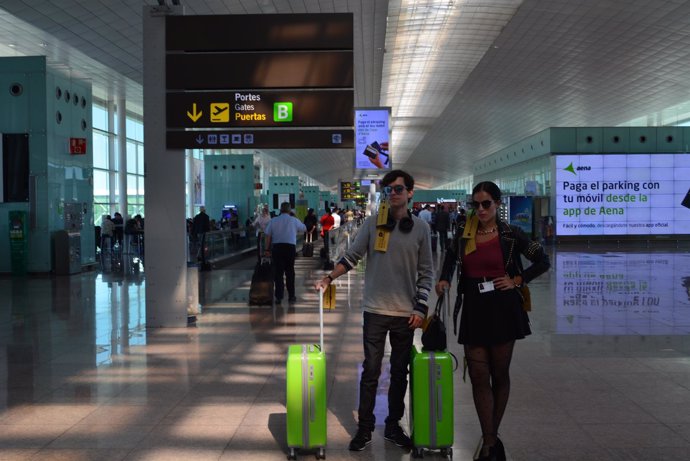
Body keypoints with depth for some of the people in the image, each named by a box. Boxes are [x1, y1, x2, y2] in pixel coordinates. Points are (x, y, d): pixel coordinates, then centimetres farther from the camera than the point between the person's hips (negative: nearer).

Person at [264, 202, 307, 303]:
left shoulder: (273, 220, 6)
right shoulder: (294, 220, 3)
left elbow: (268, 236, 4)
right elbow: (304, 229, 18)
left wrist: (267, 249, 9)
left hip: (276, 247, 1)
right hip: (290, 247, -1)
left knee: (278, 272, 4)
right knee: (290, 272, 9)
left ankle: (278, 296, 1)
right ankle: (291, 296, 14)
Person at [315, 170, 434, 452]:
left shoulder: (420, 228, 3)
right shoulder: (372, 223, 0)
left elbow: (426, 273, 5)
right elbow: (352, 256, 2)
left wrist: (420, 308, -1)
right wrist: (329, 278, -12)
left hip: (406, 313, 1)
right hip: (375, 310, -1)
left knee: (399, 372, 10)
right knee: (371, 371, 2)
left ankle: (393, 426, 23)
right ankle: (364, 429, 12)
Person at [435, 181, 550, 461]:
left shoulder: (510, 235, -3)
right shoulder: (463, 234, 4)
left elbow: (542, 262, 3)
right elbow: (451, 259, 21)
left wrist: (517, 280, -6)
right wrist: (444, 280, 3)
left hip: (503, 311, -2)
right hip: (473, 311, 2)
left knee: (500, 376, 9)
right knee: (479, 377, -2)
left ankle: (492, 436, 24)